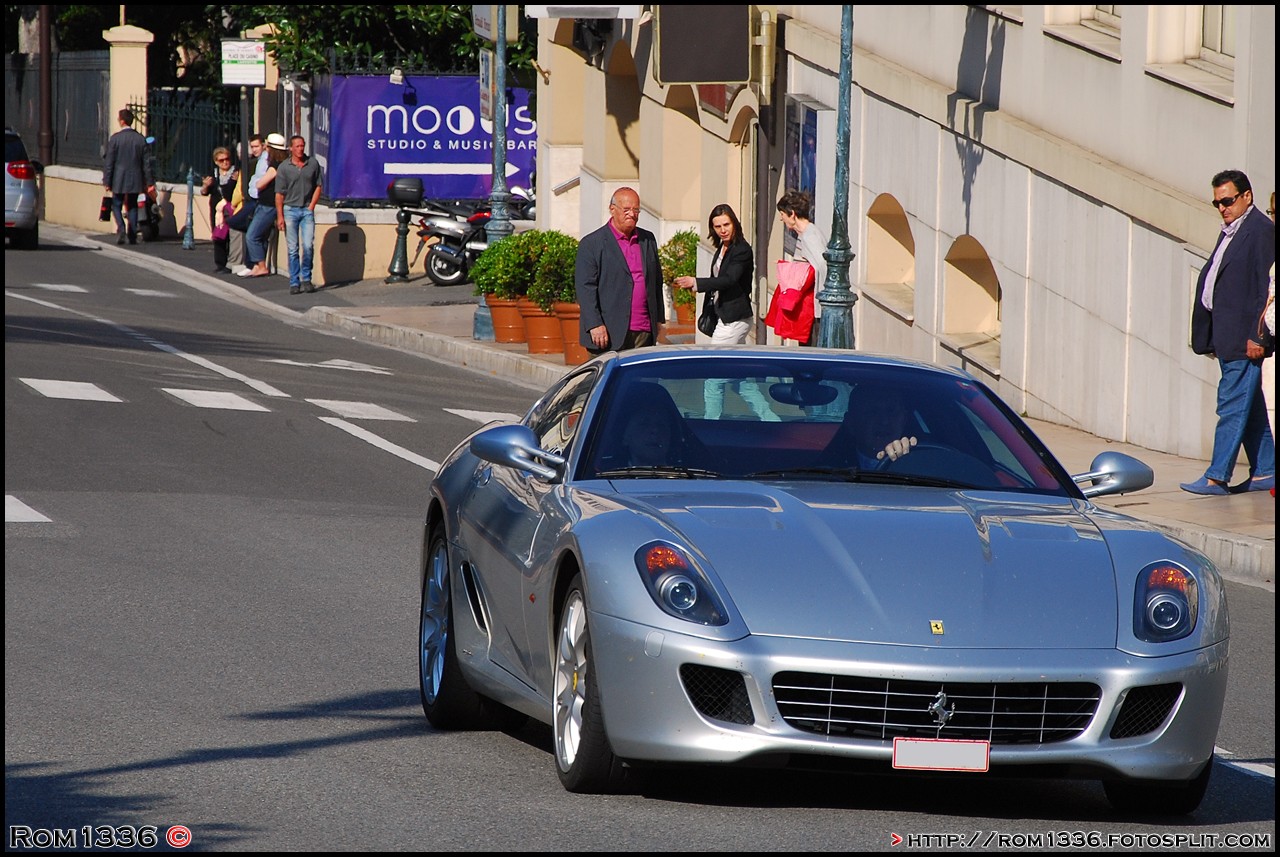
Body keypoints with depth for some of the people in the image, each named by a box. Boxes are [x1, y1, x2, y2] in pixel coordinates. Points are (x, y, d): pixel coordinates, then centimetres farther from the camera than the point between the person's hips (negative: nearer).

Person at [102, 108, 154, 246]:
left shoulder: (115, 138, -9)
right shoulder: (140, 139, 0)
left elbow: (109, 162, -7)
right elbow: (146, 163, 3)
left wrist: (107, 181, -2)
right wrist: (149, 182, 9)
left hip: (119, 180, -3)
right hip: (135, 181, 3)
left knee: (116, 205, 7)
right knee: (132, 207, 11)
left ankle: (121, 228, -15)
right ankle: (132, 236, 7)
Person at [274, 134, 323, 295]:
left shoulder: (313, 164, 4)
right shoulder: (284, 167, -1)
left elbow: (318, 186, 10)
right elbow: (279, 194, 0)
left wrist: (311, 206, -1)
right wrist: (280, 216, -5)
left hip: (307, 210, 1)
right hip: (290, 209, -1)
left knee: (308, 246, -9)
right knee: (293, 249, 1)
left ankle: (306, 279, 5)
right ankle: (294, 282, 6)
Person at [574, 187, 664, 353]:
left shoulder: (648, 240, 16)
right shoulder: (591, 244, 0)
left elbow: (656, 281, 22)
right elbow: (585, 287, -6)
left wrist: (659, 320, 16)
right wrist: (595, 325, -14)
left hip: (644, 333, 5)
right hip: (610, 333, -5)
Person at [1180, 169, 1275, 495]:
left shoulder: (1261, 230, -10)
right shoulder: (1230, 232, 19)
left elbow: (1266, 286, -15)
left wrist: (1256, 336, -18)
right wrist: (1210, 337, 18)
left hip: (1243, 337, -10)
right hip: (1226, 338, 10)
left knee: (1232, 405, -9)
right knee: (1249, 407, 13)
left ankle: (1217, 477, -10)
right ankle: (1265, 472, 19)